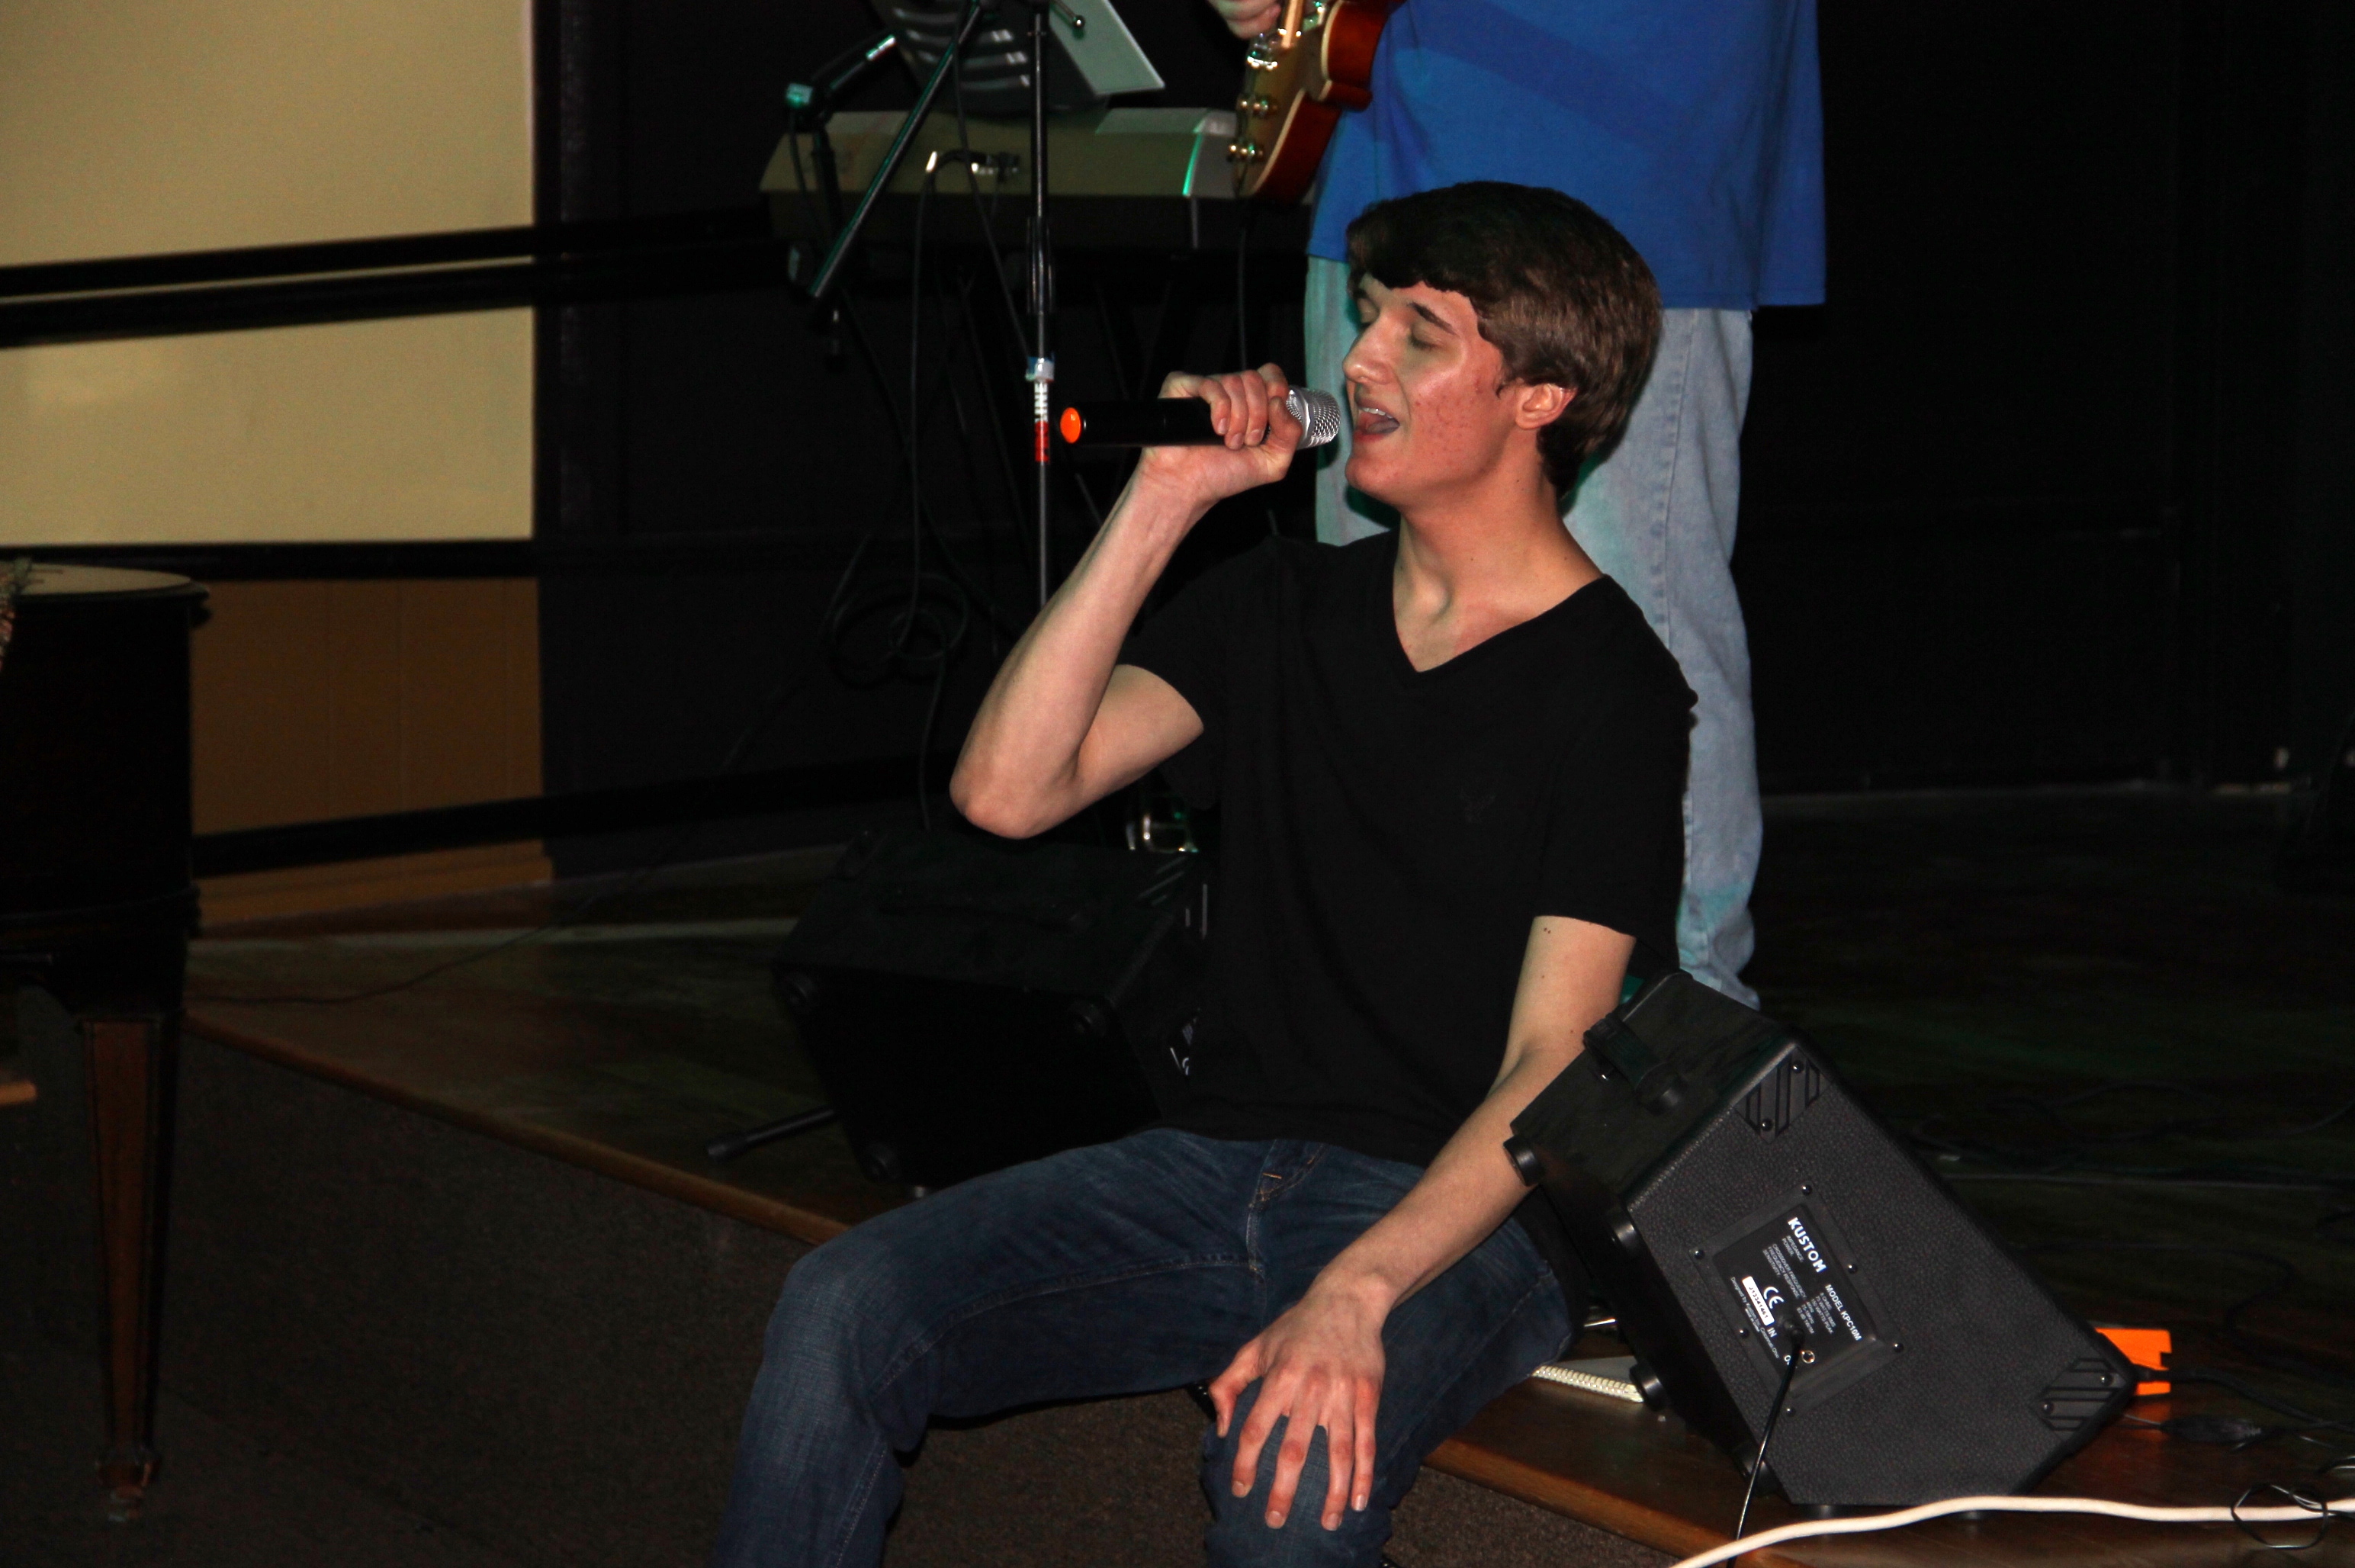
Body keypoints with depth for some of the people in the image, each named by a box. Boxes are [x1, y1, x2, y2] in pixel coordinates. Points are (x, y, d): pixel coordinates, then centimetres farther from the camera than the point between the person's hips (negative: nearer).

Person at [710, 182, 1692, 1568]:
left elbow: (1551, 1069, -14)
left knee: (1295, 1457, -37)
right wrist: (1164, 503, -2)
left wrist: (1354, 1294, -28)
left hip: (1463, 1210, -5)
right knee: (843, 1309, -18)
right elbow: (1010, 789, 1)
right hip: (1221, 1163, 5)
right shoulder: (1288, 606, 13)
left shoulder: (1614, 692, -5)